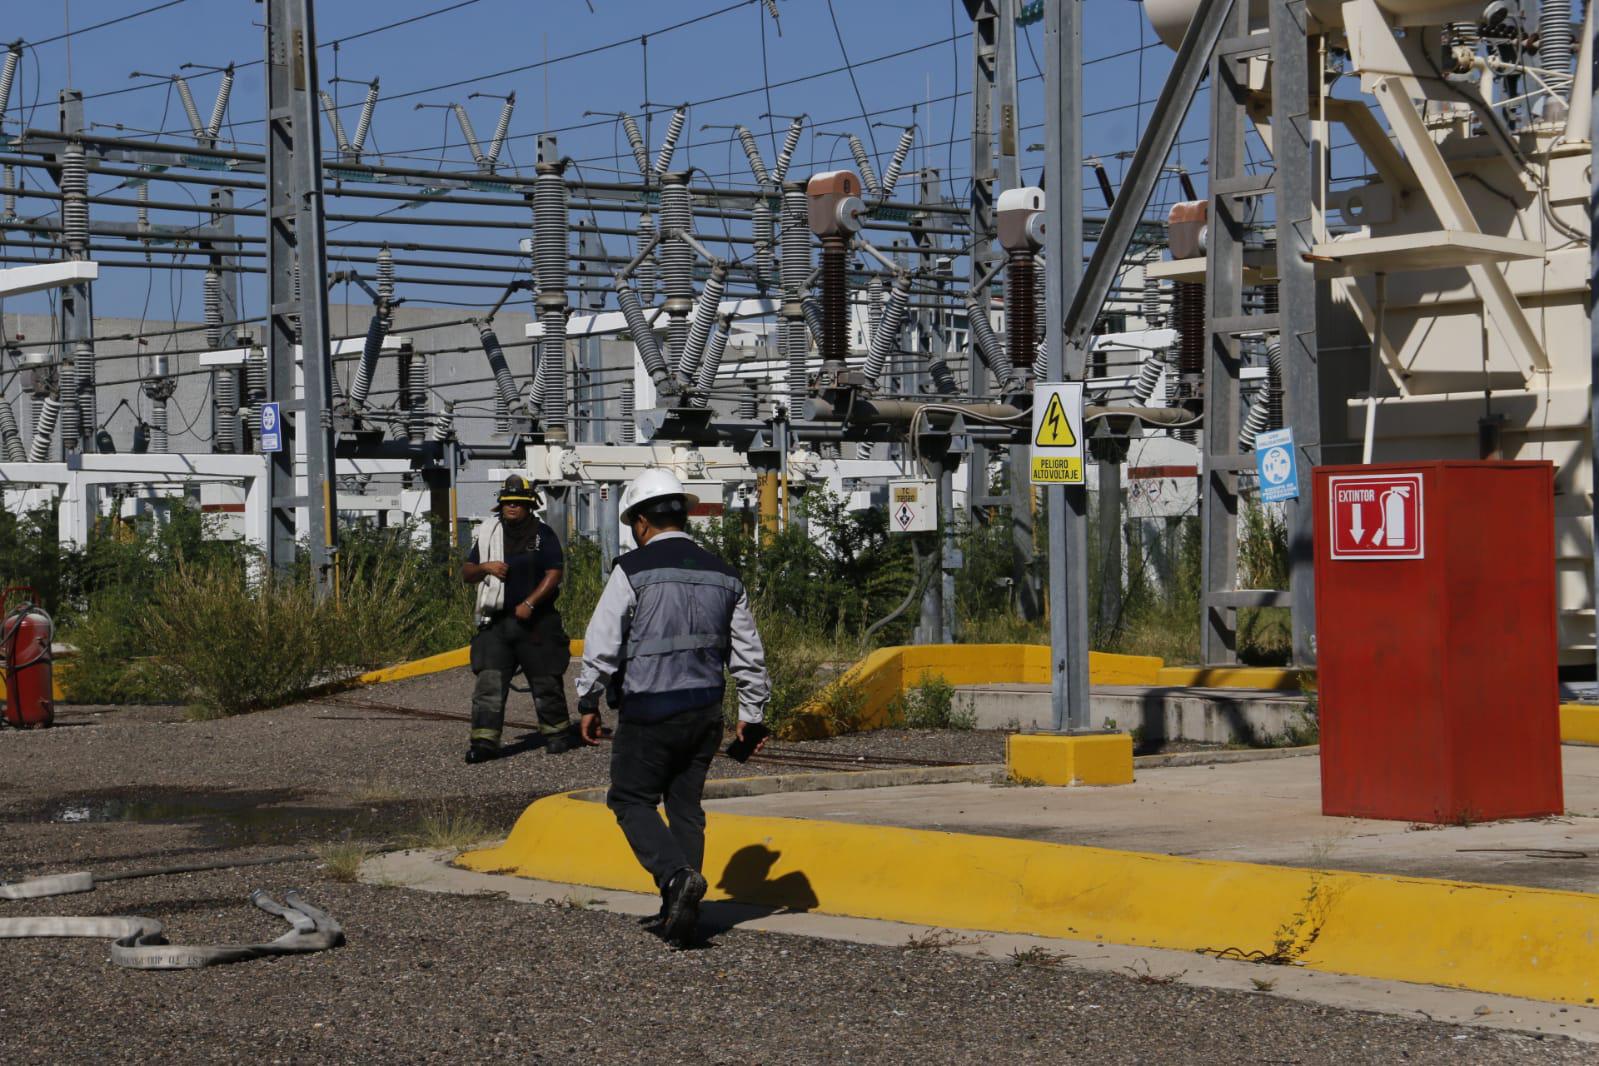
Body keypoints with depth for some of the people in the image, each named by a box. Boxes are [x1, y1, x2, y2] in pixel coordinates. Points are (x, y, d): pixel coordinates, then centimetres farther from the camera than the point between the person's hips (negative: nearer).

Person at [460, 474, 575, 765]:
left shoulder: (543, 534, 0)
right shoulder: (488, 534, 10)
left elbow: (554, 574, -7)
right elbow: (465, 574, 12)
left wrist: (529, 604, -16)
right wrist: (485, 567, -10)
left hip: (536, 621, -2)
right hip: (496, 621, 2)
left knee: (546, 680, 7)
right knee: (489, 681, -8)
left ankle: (558, 733, 23)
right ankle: (484, 740, -10)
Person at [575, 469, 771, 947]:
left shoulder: (632, 571, -10)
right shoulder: (722, 575, 7)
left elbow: (601, 645, -10)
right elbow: (748, 653, 12)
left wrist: (588, 704, 2)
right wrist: (751, 713, 22)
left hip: (648, 711, -5)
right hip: (705, 711, 5)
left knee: (632, 800, 7)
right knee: (686, 804, 12)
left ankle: (678, 874, -15)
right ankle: (679, 914, 11)